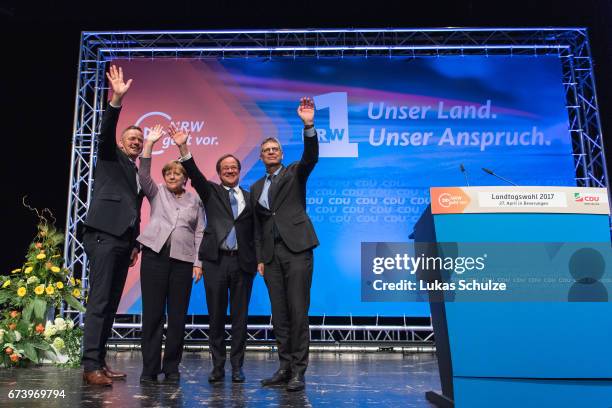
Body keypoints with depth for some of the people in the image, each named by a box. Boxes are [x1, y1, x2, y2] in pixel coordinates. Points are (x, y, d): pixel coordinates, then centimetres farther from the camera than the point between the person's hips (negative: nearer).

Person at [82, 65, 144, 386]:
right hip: (103, 236, -7)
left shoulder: (138, 174, 25)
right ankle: (91, 366, -11)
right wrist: (117, 100, -24)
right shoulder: (111, 156, 9)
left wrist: (135, 244, 18)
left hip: (123, 241, 7)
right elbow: (106, 132, -11)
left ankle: (100, 362, 9)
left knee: (110, 304, 6)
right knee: (99, 302, -11)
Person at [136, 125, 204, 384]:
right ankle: (150, 369, 6)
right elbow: (143, 173, -3)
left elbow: (200, 232, 11)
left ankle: (172, 368, 11)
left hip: (183, 260, 1)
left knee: (177, 315, 1)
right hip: (155, 255, -1)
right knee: (152, 313, -2)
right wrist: (149, 143, -10)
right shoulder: (156, 193, 14)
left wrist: (198, 262, 2)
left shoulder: (194, 200, 15)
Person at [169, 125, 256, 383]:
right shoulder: (211, 192, 11)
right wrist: (183, 148, -21)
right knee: (216, 316, 4)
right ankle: (218, 366, 14)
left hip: (242, 262, 1)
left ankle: (237, 366, 14)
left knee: (240, 316, 5)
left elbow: (254, 231, 10)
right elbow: (194, 174, -6)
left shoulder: (249, 198, 13)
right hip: (215, 260, -1)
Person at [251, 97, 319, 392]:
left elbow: (311, 157, -13)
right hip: (271, 254, 5)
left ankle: (298, 370, 1)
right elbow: (257, 225, 18)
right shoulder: (256, 187, 19)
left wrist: (308, 125, -28)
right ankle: (285, 367, 14)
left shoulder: (294, 173, 8)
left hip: (296, 248, -5)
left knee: (298, 311, -6)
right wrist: (259, 258, 10)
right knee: (279, 314, 6)